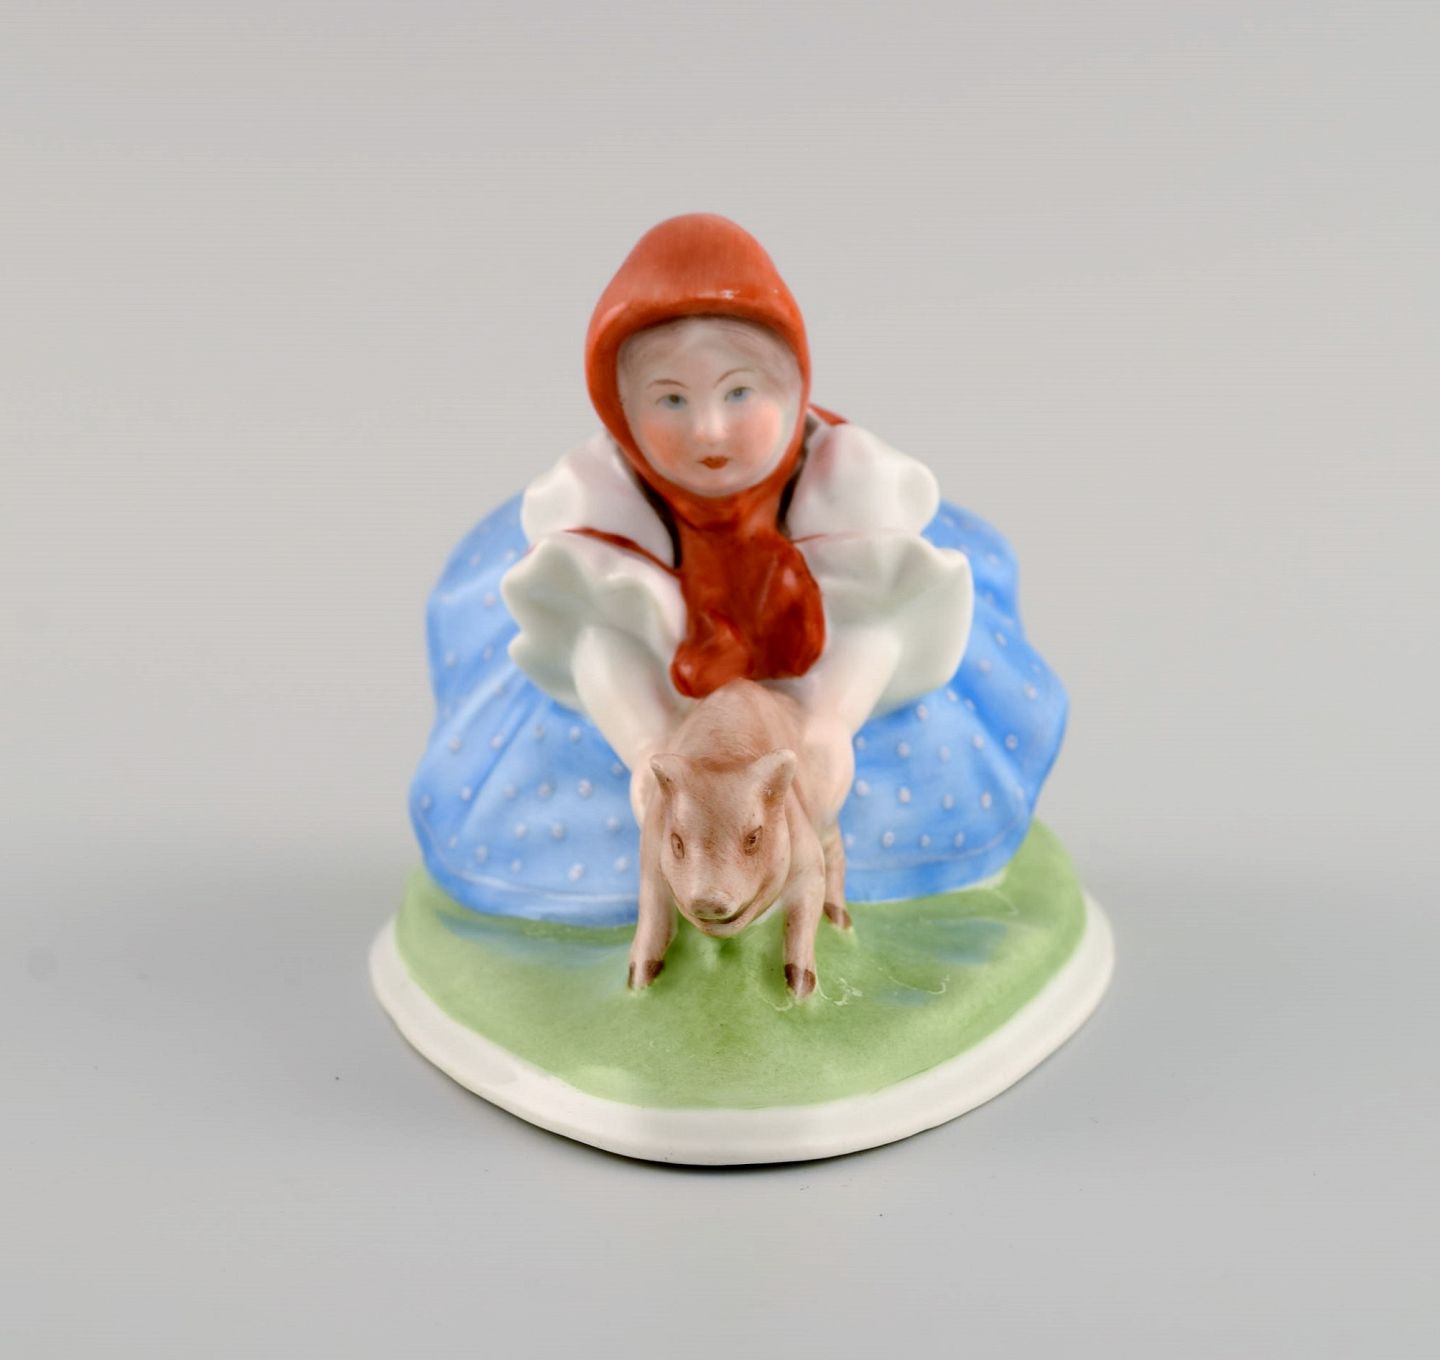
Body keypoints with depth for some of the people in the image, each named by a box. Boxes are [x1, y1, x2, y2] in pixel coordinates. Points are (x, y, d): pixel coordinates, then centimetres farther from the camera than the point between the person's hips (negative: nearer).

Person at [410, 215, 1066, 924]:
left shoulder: (844, 474, -30)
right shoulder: (602, 494, -30)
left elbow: (872, 617, -37)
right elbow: (603, 636, -38)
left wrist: (834, 721, -58)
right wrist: (644, 748, -57)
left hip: (824, 695, 1)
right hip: (658, 706, 0)